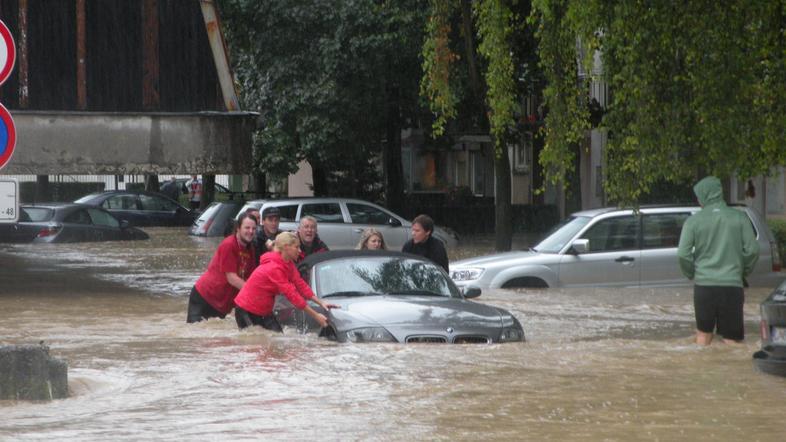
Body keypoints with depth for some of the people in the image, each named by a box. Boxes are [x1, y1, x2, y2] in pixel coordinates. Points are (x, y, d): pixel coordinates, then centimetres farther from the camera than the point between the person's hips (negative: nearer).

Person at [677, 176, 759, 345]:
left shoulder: (694, 221, -1)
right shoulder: (739, 218, 1)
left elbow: (683, 254, -5)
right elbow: (752, 250, -1)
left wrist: (692, 274, 12)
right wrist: (743, 271, 16)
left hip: (703, 285, 0)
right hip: (732, 285, 0)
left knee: (703, 334, 16)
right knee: (732, 338, 4)